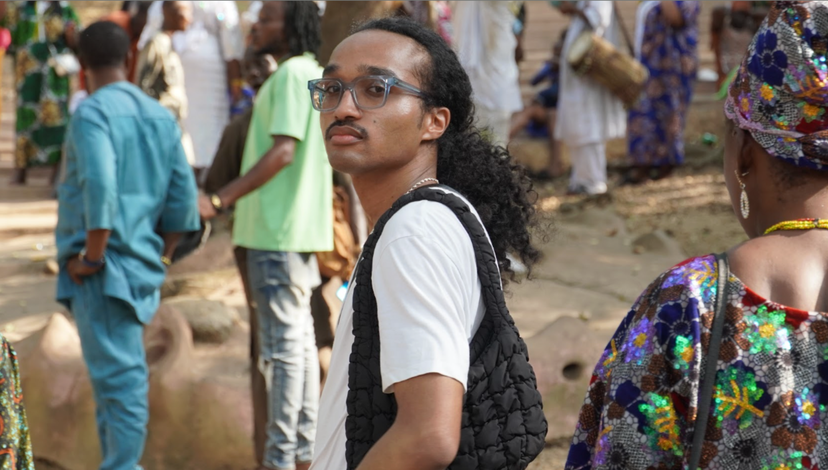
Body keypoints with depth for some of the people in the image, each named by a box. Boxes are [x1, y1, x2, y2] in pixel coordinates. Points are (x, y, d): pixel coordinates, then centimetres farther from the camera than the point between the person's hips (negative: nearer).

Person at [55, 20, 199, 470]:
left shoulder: (92, 113, -10)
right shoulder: (160, 117, 11)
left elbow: (100, 189, -23)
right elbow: (183, 197, 9)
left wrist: (92, 257, -15)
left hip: (102, 270, -8)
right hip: (140, 271, 8)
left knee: (118, 375, -8)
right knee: (118, 372, 16)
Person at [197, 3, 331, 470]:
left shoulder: (292, 74, -14)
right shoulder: (315, 74, 16)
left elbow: (283, 152, -24)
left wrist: (220, 200, -27)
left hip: (279, 231, -10)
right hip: (301, 227, 10)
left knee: (283, 343, -7)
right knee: (300, 339, 12)